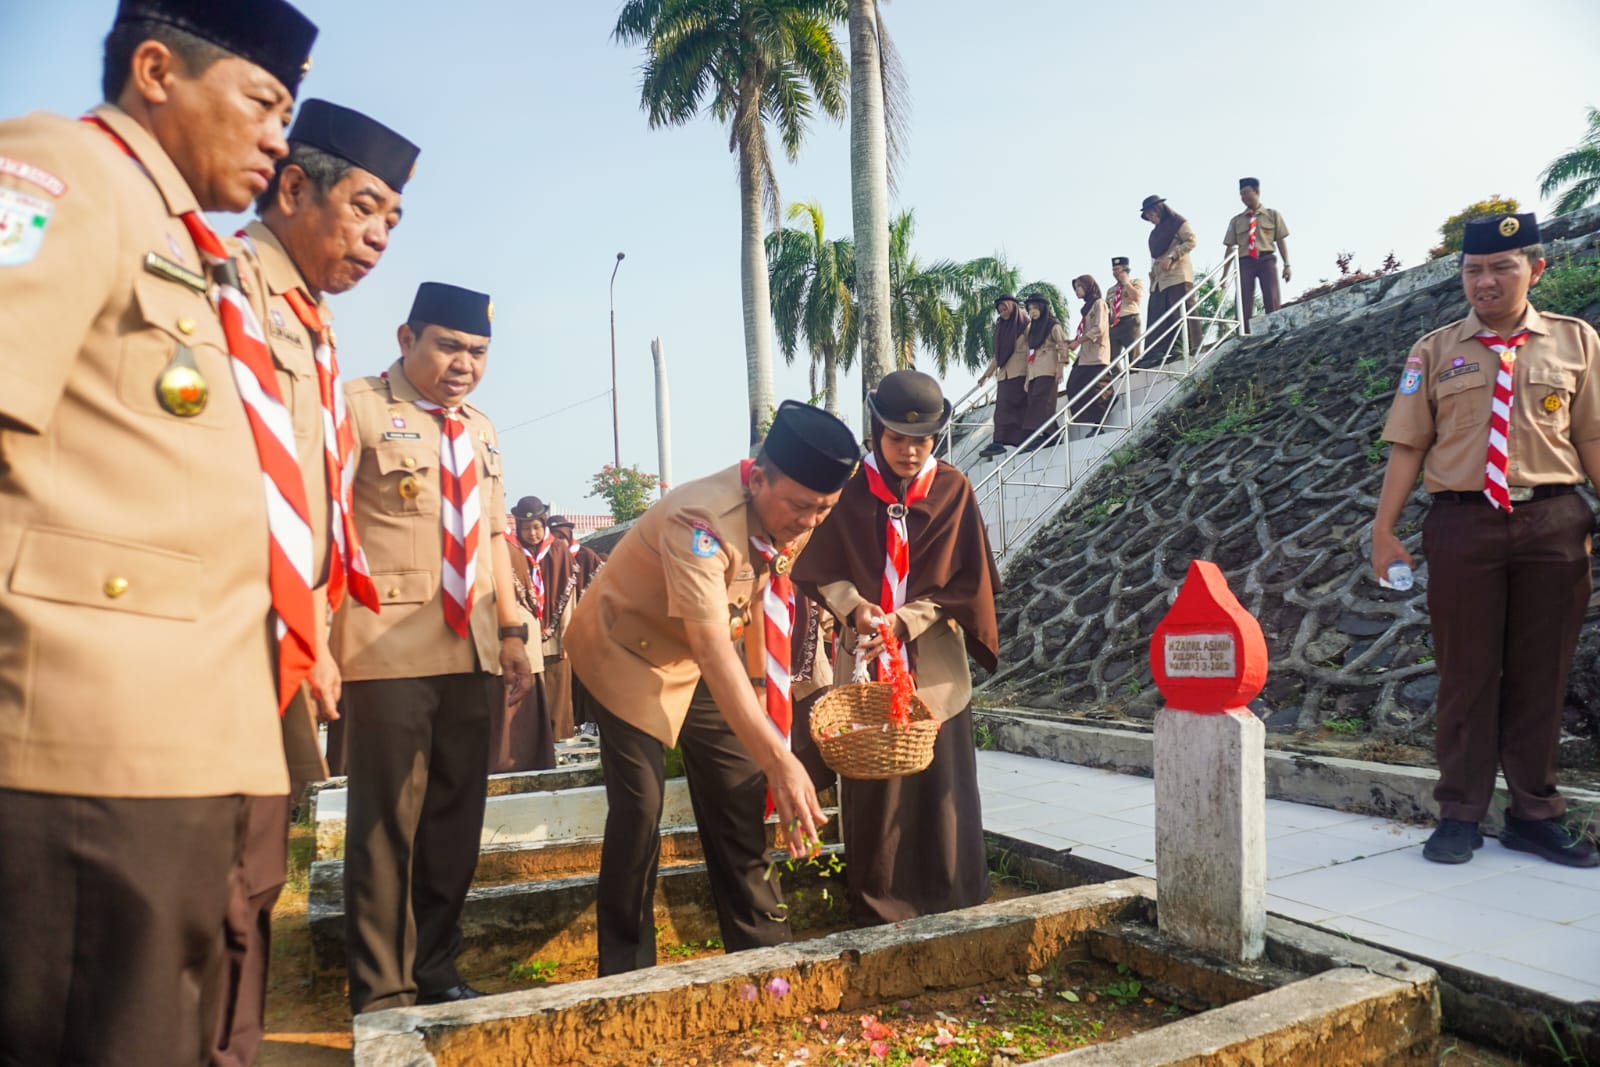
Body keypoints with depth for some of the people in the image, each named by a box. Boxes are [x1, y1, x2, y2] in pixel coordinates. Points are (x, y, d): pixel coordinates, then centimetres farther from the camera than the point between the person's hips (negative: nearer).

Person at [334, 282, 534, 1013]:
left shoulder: (481, 431, 17)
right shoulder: (359, 407, -4)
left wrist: (511, 632, 14)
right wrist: (317, 638, -18)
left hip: (470, 652, 6)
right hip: (388, 651, -6)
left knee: (456, 818, 13)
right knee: (388, 823, 1)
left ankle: (435, 972, 28)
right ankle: (381, 993, 17)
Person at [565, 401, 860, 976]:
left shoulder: (790, 515, -13)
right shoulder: (699, 520, -37)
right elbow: (712, 650, -46)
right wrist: (780, 760, -53)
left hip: (705, 653, 7)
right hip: (629, 655, -6)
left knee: (738, 797, 5)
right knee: (639, 807, -12)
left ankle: (760, 944, 19)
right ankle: (627, 968, 6)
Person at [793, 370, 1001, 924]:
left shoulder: (953, 491, -1)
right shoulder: (849, 489, -2)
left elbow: (962, 582, -2)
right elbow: (821, 570, 2)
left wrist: (904, 620, -15)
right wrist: (854, 607, -17)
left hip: (934, 664, 0)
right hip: (864, 661, 0)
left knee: (939, 787, 5)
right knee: (871, 789, 3)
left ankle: (949, 907, 21)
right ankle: (876, 911, 18)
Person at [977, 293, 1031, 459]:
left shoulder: (1025, 325, 0)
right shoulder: (1001, 327, 20)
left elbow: (1031, 351, -8)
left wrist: (1029, 377, -17)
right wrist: (986, 374, 25)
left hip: (1019, 374, -6)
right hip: (1004, 374, 6)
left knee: (1006, 408, -14)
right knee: (1001, 409, -2)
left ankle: (999, 443, -19)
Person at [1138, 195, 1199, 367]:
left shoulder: (1178, 223, 4)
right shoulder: (1156, 232, 26)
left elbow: (1192, 241, -8)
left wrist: (1171, 257, -15)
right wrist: (1152, 278, 14)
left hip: (1177, 275, -7)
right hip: (1159, 280, 8)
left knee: (1182, 313, -12)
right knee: (1157, 319, -2)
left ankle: (1191, 347, -11)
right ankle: (1154, 355, -7)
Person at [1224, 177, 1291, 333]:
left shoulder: (1273, 214, 12)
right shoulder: (1236, 220, 13)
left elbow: (1281, 240, 7)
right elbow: (1229, 247, 10)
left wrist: (1286, 264, -2)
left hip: (1266, 260, -1)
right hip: (1245, 261, 1)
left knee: (1272, 300, -7)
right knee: (1243, 301, -8)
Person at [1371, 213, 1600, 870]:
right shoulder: (1434, 352, 6)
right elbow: (1407, 446, 4)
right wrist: (1384, 531, -1)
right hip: (1463, 524, -1)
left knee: (1541, 674, 8)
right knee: (1466, 672, 5)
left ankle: (1533, 814, 23)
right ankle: (1460, 814, 16)